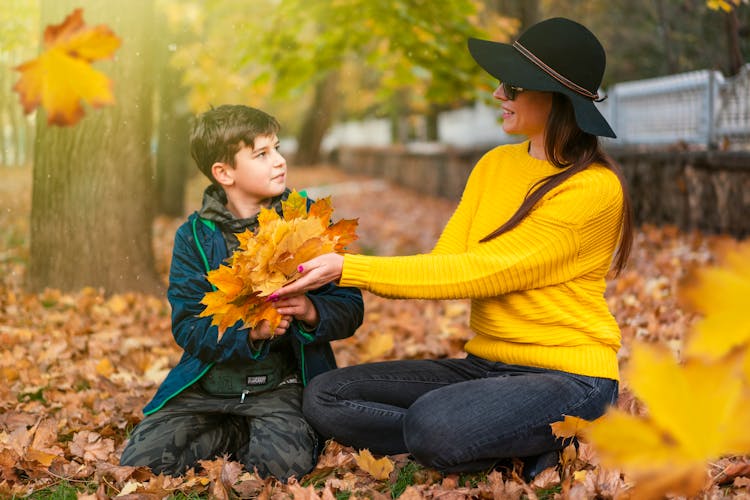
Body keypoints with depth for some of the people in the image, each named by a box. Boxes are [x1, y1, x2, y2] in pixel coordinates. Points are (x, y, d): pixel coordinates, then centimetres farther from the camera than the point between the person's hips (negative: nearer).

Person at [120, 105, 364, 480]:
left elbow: (349, 308, 0)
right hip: (208, 383, 2)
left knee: (286, 464, -28)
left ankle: (253, 437, 7)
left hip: (279, 385, -1)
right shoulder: (195, 236, 0)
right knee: (138, 460, -13)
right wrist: (249, 332, -23)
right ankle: (238, 436, 10)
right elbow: (187, 326, -6)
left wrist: (312, 311, -22)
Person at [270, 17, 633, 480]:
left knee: (433, 423, -36)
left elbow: (479, 272, -21)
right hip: (486, 366, 8)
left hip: (568, 378, -8)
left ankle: (547, 444, -6)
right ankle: (524, 447, -8)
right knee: (325, 397, -6)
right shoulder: (496, 164, 9)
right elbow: (445, 261, 0)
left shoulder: (593, 187, -14)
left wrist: (351, 269, -22)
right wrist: (340, 272, -15)